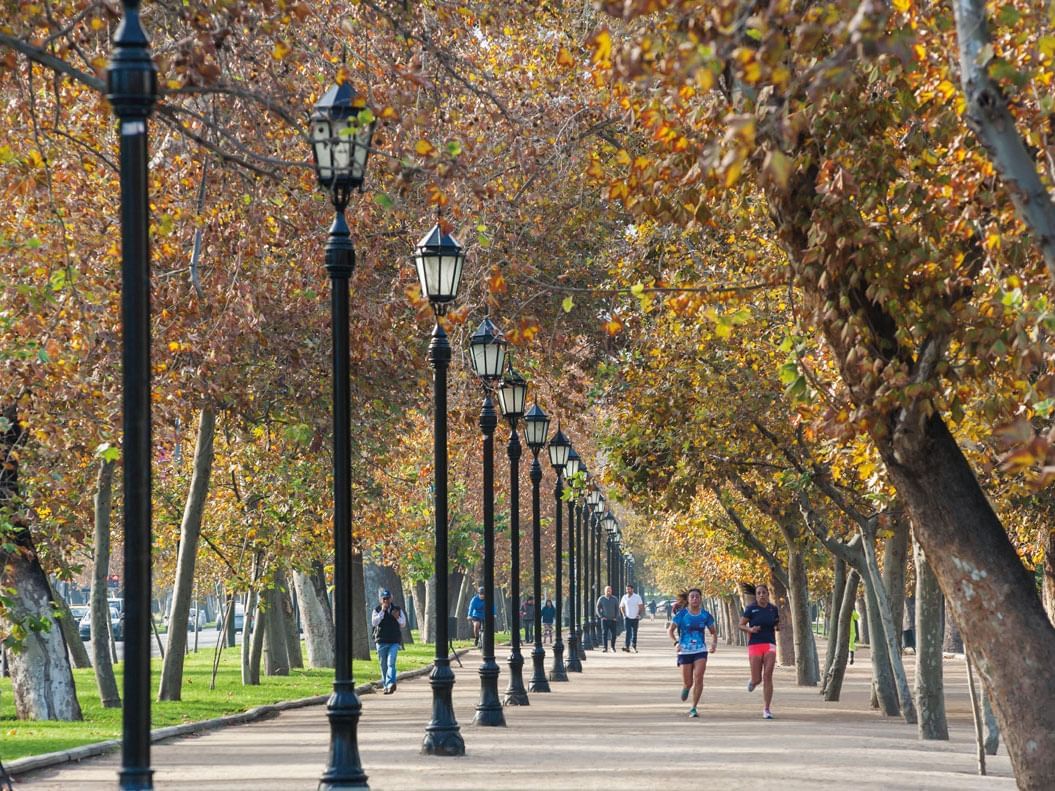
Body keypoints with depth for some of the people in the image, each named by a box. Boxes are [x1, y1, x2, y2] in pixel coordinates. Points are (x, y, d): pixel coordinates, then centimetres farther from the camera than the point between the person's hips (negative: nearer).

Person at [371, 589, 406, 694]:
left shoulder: (398, 609, 7)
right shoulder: (377, 610, 4)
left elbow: (403, 625, 10)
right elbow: (374, 623, -11)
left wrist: (397, 617, -10)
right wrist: (382, 611, -17)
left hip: (394, 642, -1)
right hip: (381, 641, 1)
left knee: (391, 663, -17)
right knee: (384, 665, 6)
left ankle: (391, 684, -29)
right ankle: (386, 685, 16)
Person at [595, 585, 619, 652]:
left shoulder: (614, 599, 4)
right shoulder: (601, 599, 1)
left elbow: (617, 609, 9)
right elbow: (597, 608, 5)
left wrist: (616, 617, -1)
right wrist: (601, 616, -4)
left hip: (613, 619, 1)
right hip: (605, 620, -1)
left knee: (613, 634, 1)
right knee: (604, 634, -5)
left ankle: (613, 647, 15)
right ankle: (605, 648, -2)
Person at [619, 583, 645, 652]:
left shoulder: (637, 597, -4)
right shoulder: (624, 597, 3)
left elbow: (641, 607, 0)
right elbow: (621, 607, 14)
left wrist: (639, 614, -10)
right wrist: (624, 614, 2)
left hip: (635, 618, 0)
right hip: (627, 618, 0)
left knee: (634, 633, 7)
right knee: (628, 632, -12)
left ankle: (634, 646, 20)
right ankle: (626, 646, -19)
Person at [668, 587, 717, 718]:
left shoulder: (705, 615, 4)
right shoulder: (682, 614, -2)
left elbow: (713, 632, 14)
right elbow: (670, 630, -3)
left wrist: (714, 643, -6)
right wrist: (676, 642, -21)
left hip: (700, 651, 1)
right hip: (685, 651, -1)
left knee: (699, 678, -16)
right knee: (688, 683, 1)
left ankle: (693, 708, -7)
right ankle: (686, 688, 41)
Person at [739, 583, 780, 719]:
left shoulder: (773, 609, 7)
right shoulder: (751, 609, -2)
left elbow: (778, 626, 20)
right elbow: (741, 625, 2)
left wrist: (777, 627, -4)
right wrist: (750, 629, -18)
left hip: (770, 645, 1)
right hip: (755, 645, -1)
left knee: (768, 677, -12)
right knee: (757, 679, -1)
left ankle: (767, 710, -7)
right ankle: (753, 682, 40)